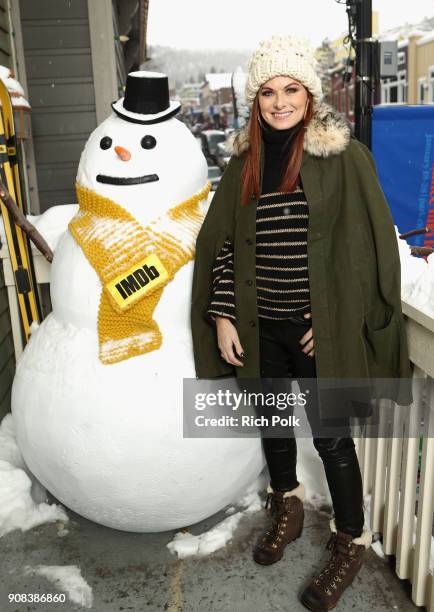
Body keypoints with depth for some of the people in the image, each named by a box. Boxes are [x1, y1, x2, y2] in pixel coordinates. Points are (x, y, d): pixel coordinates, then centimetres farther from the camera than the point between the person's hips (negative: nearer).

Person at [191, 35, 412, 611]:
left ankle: (351, 542, 30)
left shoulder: (344, 157, -8)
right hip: (261, 326, 5)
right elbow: (221, 241, 5)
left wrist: (333, 322, -11)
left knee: (330, 436, 6)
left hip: (320, 328, -4)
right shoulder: (245, 162, 5)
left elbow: (366, 245, -9)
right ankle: (287, 508, 47)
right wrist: (222, 315, -1)